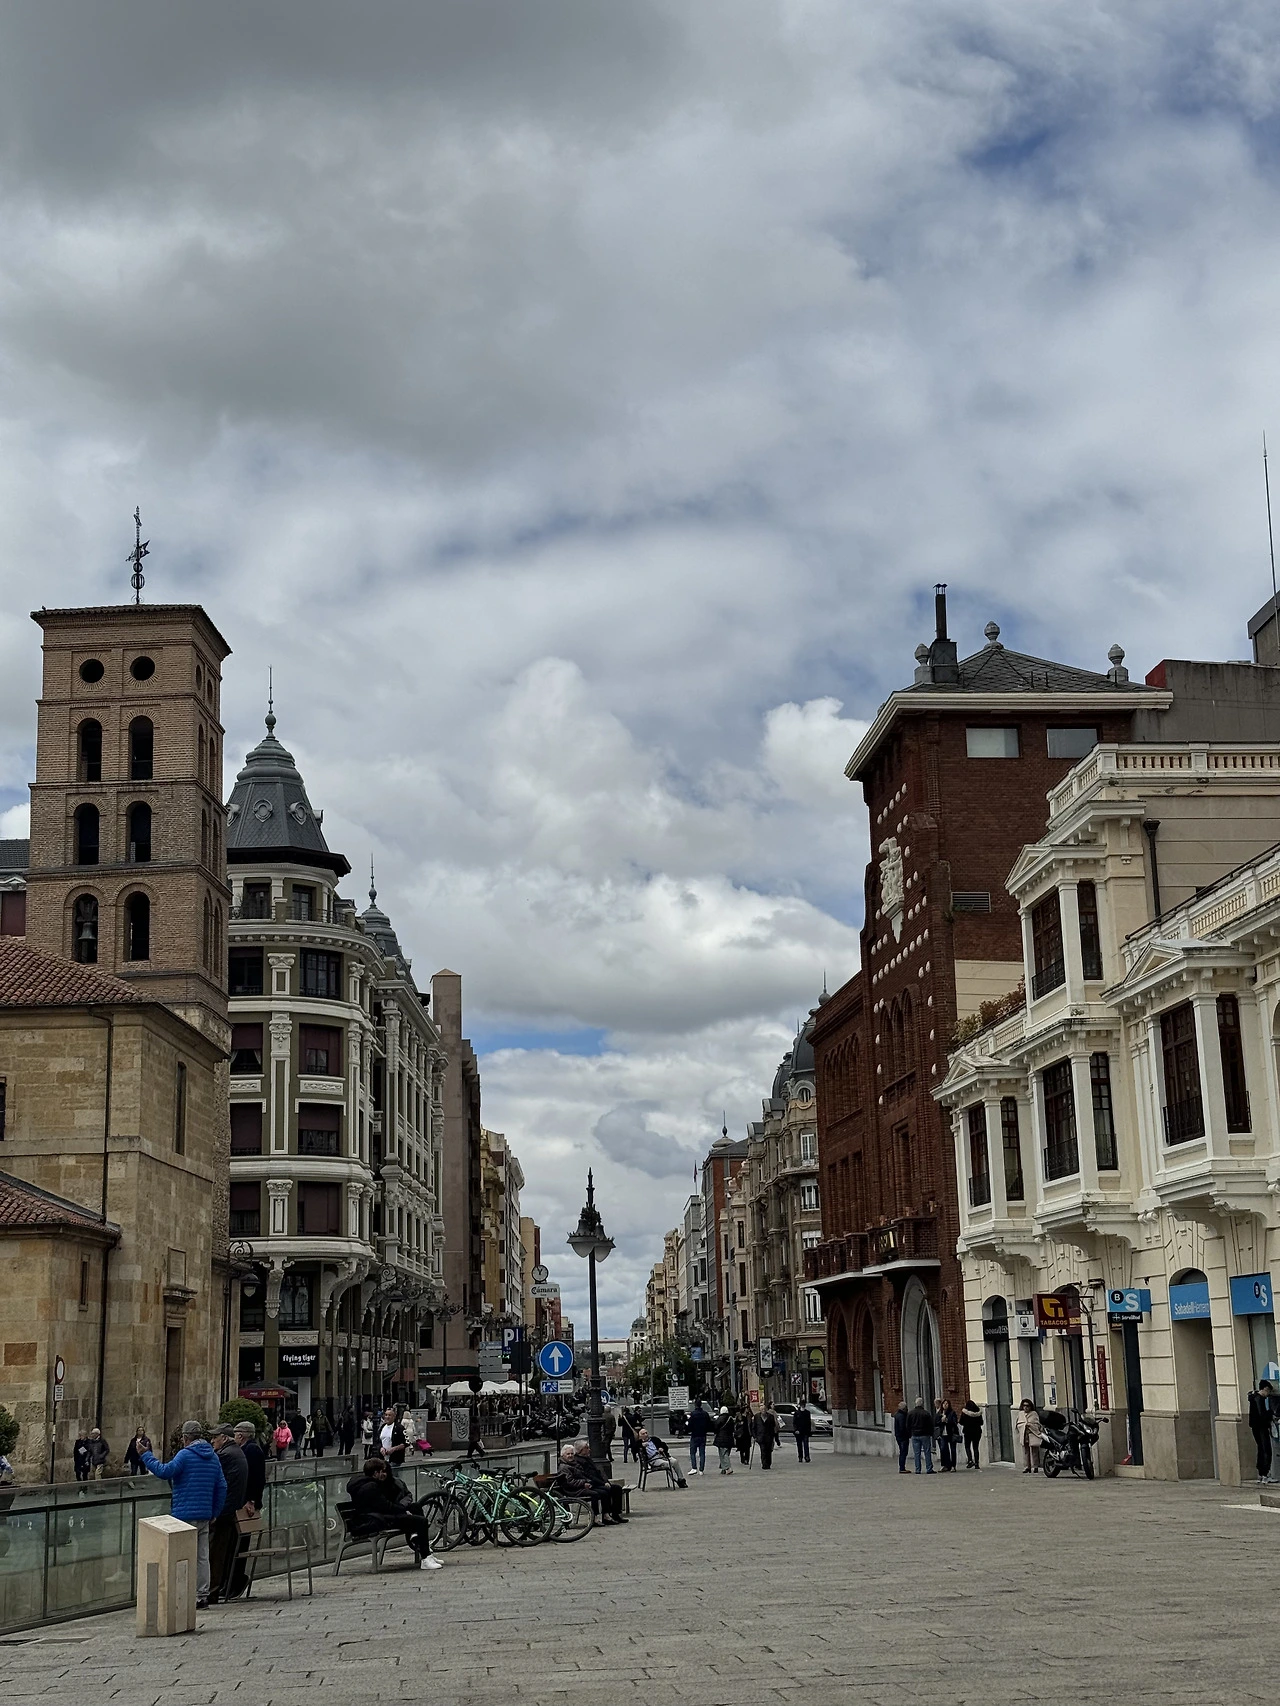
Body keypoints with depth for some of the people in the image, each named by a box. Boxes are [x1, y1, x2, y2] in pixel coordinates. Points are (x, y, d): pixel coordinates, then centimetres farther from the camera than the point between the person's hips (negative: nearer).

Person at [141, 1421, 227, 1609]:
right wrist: (215, 1512, 20)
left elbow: (165, 1472, -22)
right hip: (205, 1516, 7)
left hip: (186, 1514, -7)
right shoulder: (213, 1457, 12)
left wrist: (146, 1456, -13)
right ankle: (203, 1595, 14)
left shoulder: (185, 1455, -11)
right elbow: (221, 1487, 14)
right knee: (202, 1557, 12)